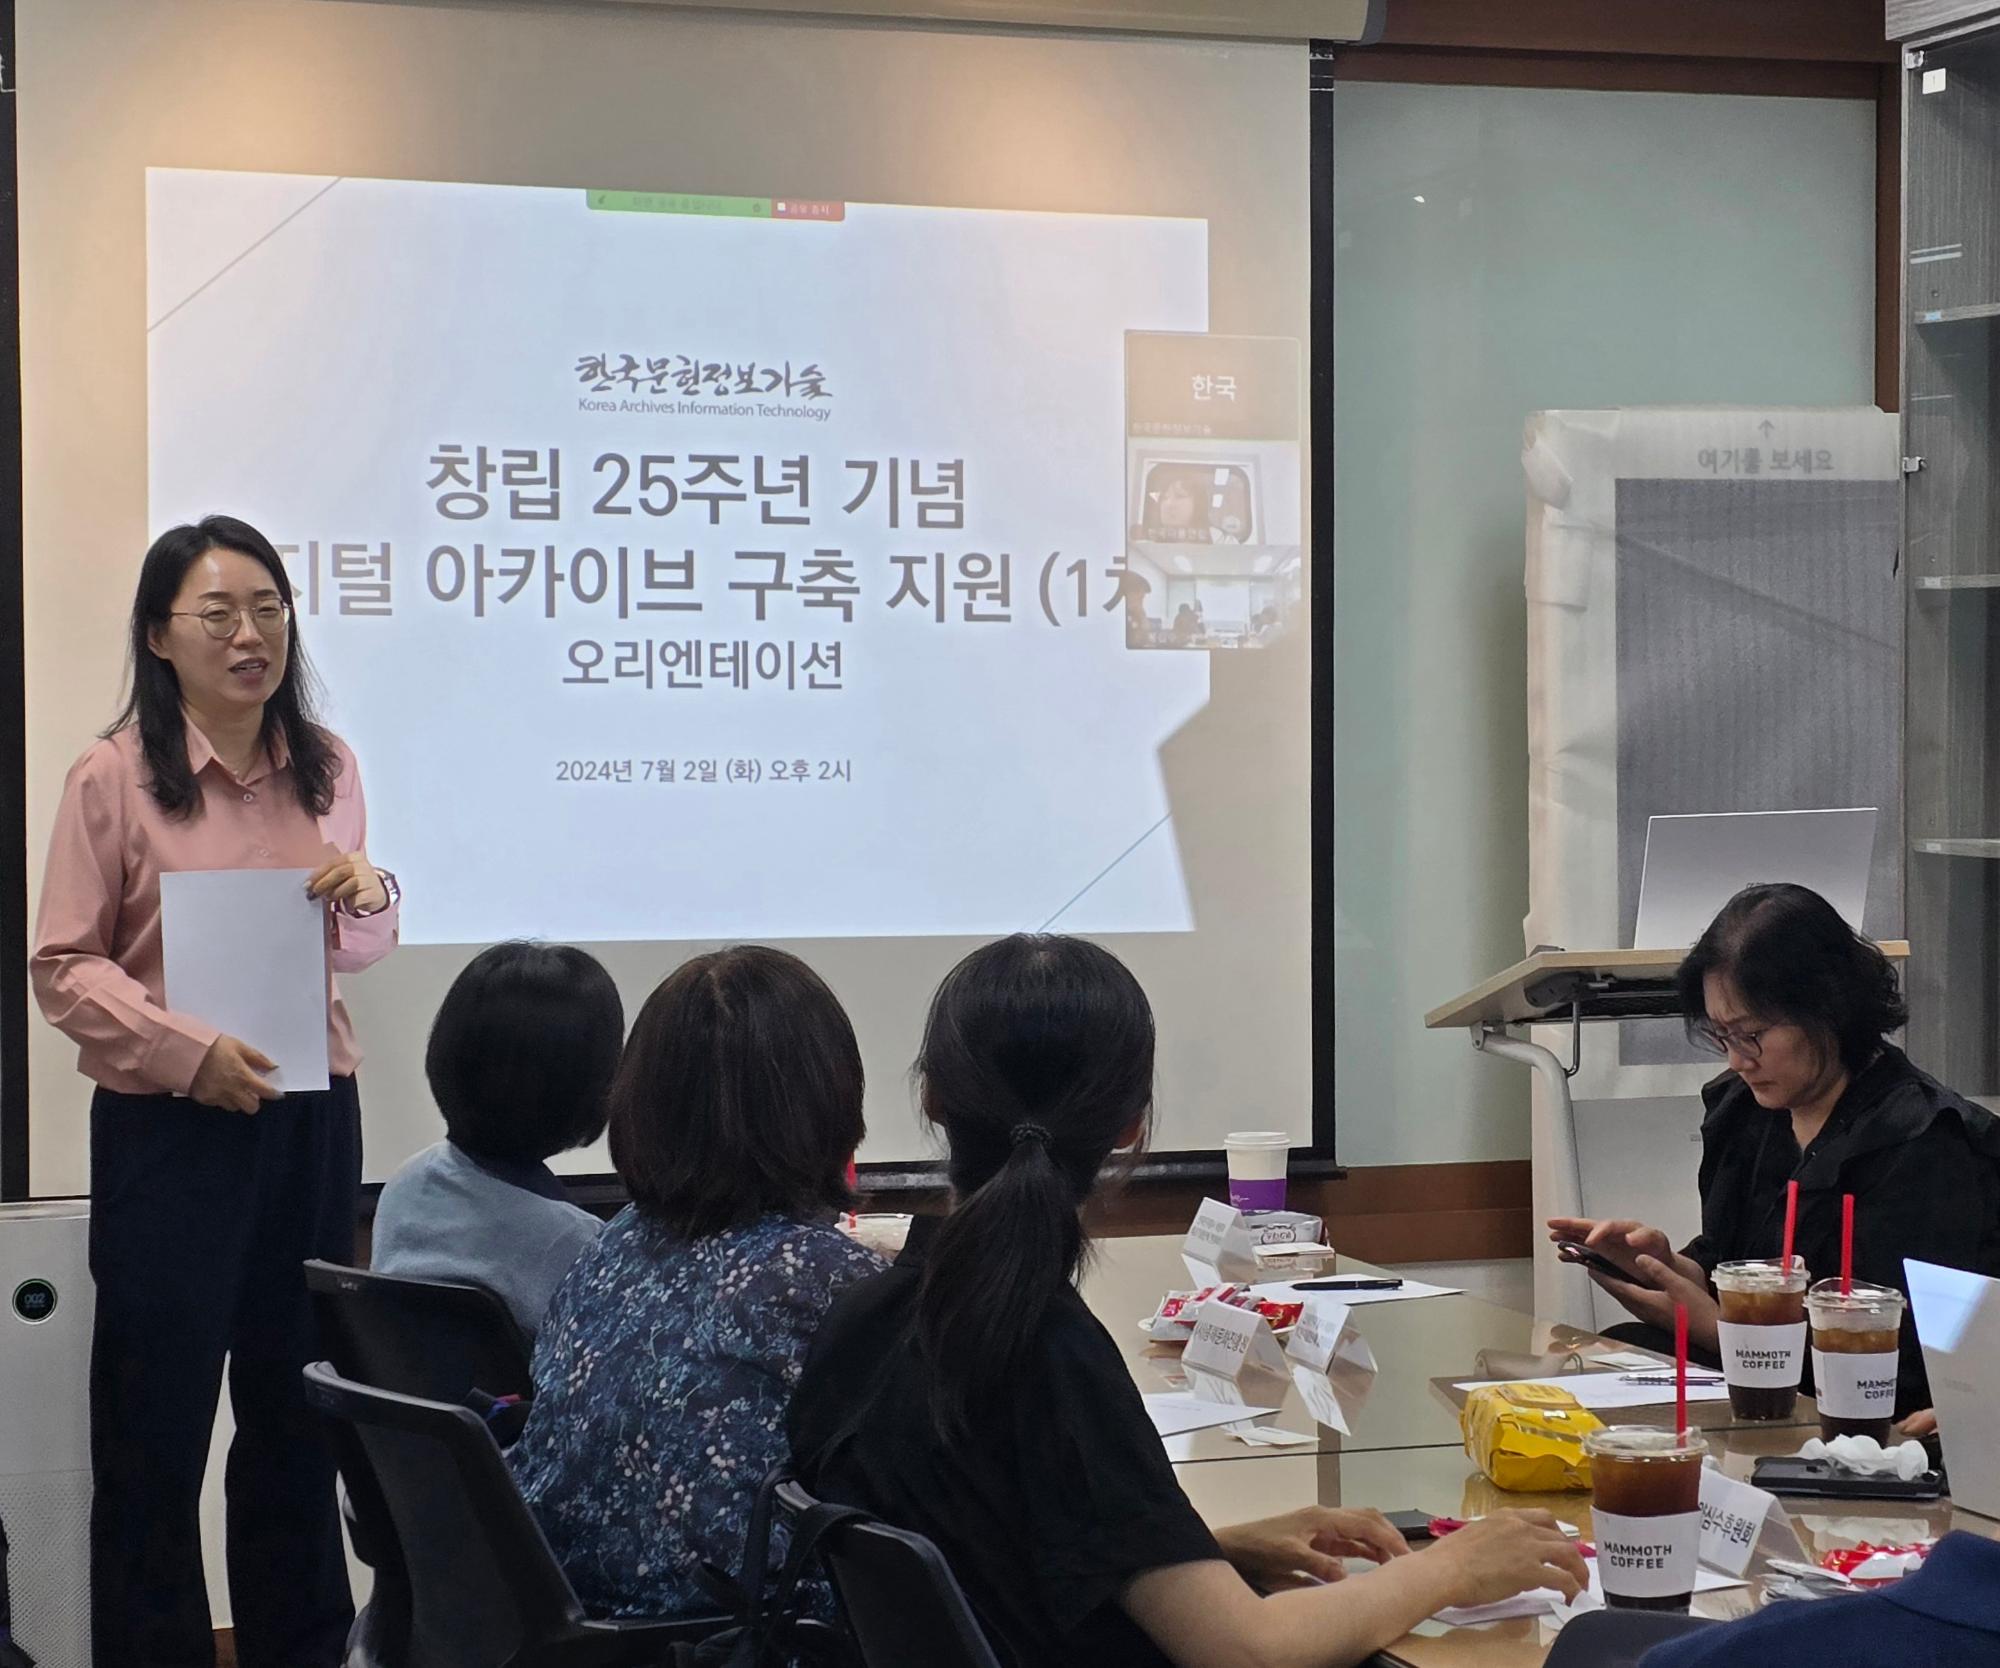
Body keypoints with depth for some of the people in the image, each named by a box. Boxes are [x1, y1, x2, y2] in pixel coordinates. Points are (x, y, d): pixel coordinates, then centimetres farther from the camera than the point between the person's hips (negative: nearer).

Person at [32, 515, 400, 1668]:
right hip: (167, 1128, -4)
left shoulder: (326, 768, 6)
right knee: (157, 1414, 3)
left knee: (299, 1409, 13)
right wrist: (188, 1051, -20)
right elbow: (64, 967, -8)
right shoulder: (115, 778, -7)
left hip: (312, 1118, 4)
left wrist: (366, 897, -6)